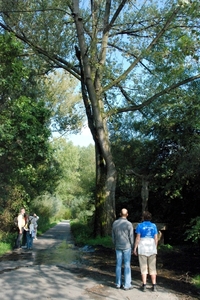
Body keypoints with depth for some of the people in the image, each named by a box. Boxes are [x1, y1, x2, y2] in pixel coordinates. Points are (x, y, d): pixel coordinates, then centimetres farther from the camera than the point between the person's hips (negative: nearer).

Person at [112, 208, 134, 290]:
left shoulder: (115, 223, -1)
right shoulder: (129, 224, -14)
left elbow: (113, 236, 5)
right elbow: (131, 237, -10)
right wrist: (132, 247, 4)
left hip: (118, 247, 4)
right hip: (126, 247, -4)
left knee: (118, 265, 12)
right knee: (127, 266, 3)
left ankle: (118, 283, 17)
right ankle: (127, 285, 7)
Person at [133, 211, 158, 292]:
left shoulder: (140, 226, -6)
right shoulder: (153, 226, 2)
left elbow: (138, 238, -9)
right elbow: (156, 238, 2)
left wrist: (135, 248, -2)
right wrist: (155, 248, 12)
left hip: (142, 249, -2)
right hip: (152, 249, 2)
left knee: (143, 267, 4)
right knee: (152, 268, 8)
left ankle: (144, 286, 4)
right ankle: (154, 286, 8)